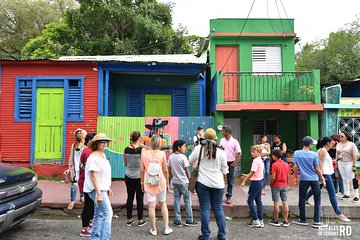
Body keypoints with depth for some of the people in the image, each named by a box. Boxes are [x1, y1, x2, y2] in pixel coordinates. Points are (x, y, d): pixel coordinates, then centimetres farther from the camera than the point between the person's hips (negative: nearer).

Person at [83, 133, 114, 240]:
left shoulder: (103, 155, 12)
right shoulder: (93, 157, -17)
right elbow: (94, 176, -21)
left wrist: (108, 187, 20)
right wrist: (99, 193, -24)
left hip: (102, 189, 10)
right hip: (96, 189, -10)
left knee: (99, 214, 16)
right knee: (107, 213, -10)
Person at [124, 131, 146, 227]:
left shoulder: (126, 150, -2)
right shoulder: (142, 149, -15)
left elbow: (125, 164, 7)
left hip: (129, 177, 4)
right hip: (139, 177, -4)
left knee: (130, 197, 12)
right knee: (140, 198, 7)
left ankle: (129, 220, 21)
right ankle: (140, 220, 17)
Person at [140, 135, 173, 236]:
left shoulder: (144, 153, -6)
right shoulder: (162, 153, -8)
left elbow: (142, 170, -3)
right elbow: (165, 170, -3)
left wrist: (142, 182, 10)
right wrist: (167, 181, 11)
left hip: (148, 182, 0)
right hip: (160, 182, 0)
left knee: (151, 206, 5)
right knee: (163, 204, 15)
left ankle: (153, 229, 16)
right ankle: (167, 228, 22)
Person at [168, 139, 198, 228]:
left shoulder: (171, 157, 1)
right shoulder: (183, 157, -15)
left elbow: (169, 169, 6)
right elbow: (187, 170, -11)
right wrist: (190, 180, 1)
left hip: (175, 182, 5)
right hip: (184, 182, -5)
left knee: (176, 200, 9)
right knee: (187, 201, 7)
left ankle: (178, 221, 15)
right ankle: (189, 220, 16)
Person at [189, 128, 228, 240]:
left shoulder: (199, 148, -7)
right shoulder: (221, 151, -4)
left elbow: (190, 160, 8)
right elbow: (225, 170, 3)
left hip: (203, 182, -1)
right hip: (218, 184, 2)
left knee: (205, 208, 6)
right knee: (218, 208, 14)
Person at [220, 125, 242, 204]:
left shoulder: (234, 141, -8)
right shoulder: (221, 140, 5)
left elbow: (239, 153, -7)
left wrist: (234, 163, -11)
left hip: (230, 163, -3)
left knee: (230, 181, 6)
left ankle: (229, 197, 17)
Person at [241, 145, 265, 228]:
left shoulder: (256, 161, -18)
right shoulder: (260, 160, 10)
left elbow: (252, 173, -21)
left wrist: (244, 181, -17)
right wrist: (246, 177, 15)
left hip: (256, 182, -10)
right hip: (260, 181, 10)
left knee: (250, 200, 0)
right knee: (258, 201, 13)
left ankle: (256, 221, 2)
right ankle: (260, 220, 18)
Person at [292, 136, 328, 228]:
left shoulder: (296, 153, -4)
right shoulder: (314, 154, -7)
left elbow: (295, 167, -1)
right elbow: (317, 169, -3)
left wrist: (296, 177, 11)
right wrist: (322, 179, 9)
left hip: (303, 179, 1)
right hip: (314, 179, 0)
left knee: (302, 199, 11)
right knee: (317, 200, 11)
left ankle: (303, 220, 19)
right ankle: (316, 222, 11)